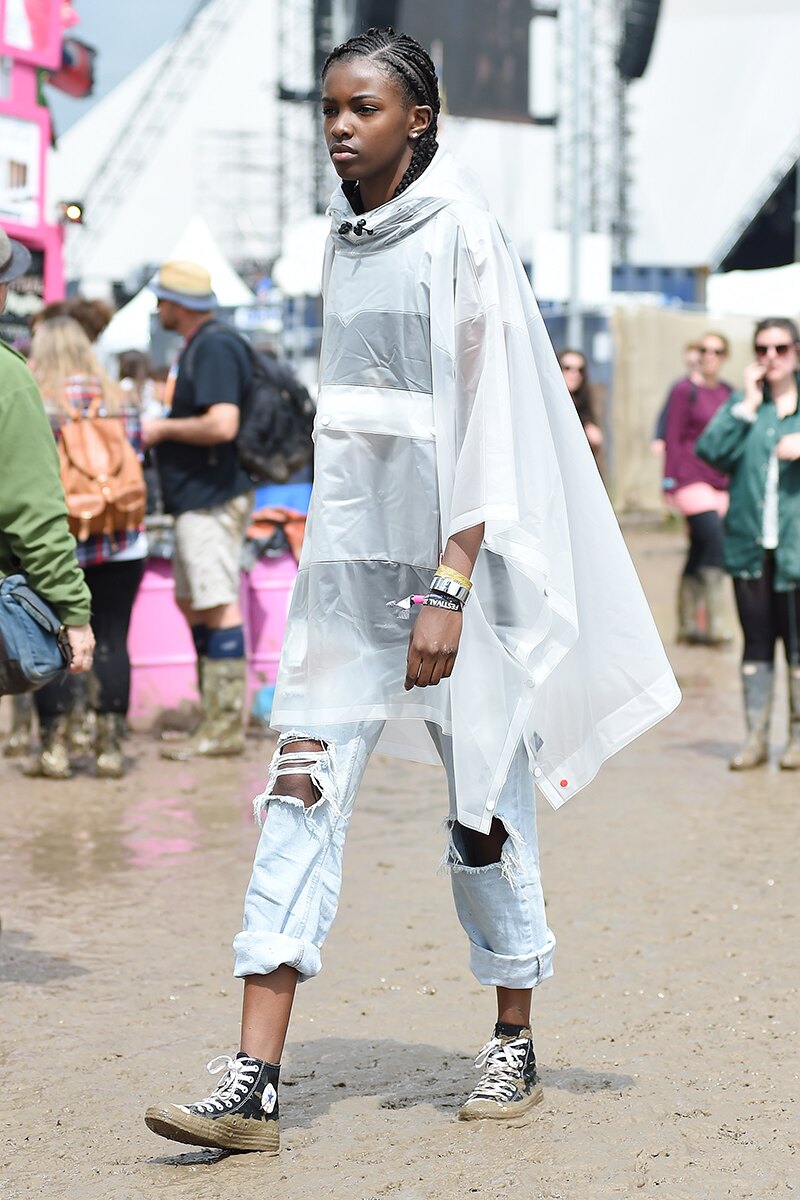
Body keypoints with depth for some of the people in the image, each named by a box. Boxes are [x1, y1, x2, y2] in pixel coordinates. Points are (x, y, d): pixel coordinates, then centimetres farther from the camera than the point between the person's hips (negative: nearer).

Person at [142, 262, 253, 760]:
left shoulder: (214, 349, -16)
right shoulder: (201, 346, 18)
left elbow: (222, 424, -27)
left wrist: (164, 428, -14)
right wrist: (166, 428, 18)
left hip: (212, 499, -11)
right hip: (200, 499, 11)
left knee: (219, 607, -9)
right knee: (191, 602, 16)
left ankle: (226, 728, -7)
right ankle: (217, 715, 21)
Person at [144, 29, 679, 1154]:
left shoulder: (461, 236, -9)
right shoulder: (346, 237, 12)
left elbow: (488, 422, -14)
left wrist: (449, 589, -20)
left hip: (450, 552, -6)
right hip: (350, 552, 6)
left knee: (484, 802, 5)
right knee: (303, 787, -4)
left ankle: (516, 1045, 23)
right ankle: (252, 1084, -8)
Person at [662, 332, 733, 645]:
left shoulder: (728, 393, 14)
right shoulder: (685, 390, -3)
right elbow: (673, 439, -4)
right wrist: (670, 482, -9)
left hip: (721, 483, 6)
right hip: (692, 478, -6)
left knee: (699, 554, 9)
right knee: (715, 544, -19)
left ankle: (688, 626, 14)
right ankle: (715, 624, -20)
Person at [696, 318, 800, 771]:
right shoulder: (742, 403, 11)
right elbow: (712, 449, -4)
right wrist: (748, 406, -7)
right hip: (749, 542, 2)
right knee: (757, 643, 6)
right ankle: (757, 737, 11)